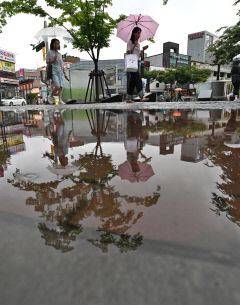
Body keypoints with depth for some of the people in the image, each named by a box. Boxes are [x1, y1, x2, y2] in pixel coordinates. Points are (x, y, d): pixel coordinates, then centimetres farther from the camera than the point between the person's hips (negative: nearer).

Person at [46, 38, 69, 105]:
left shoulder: (59, 54, 21)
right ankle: (51, 97, 2)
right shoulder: (50, 52, 6)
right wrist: (53, 59, -13)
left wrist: (65, 74, 14)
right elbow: (47, 62, 2)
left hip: (60, 72, 5)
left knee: (61, 87, -8)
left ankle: (60, 100, -9)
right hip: (53, 72, -5)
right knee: (57, 86, -17)